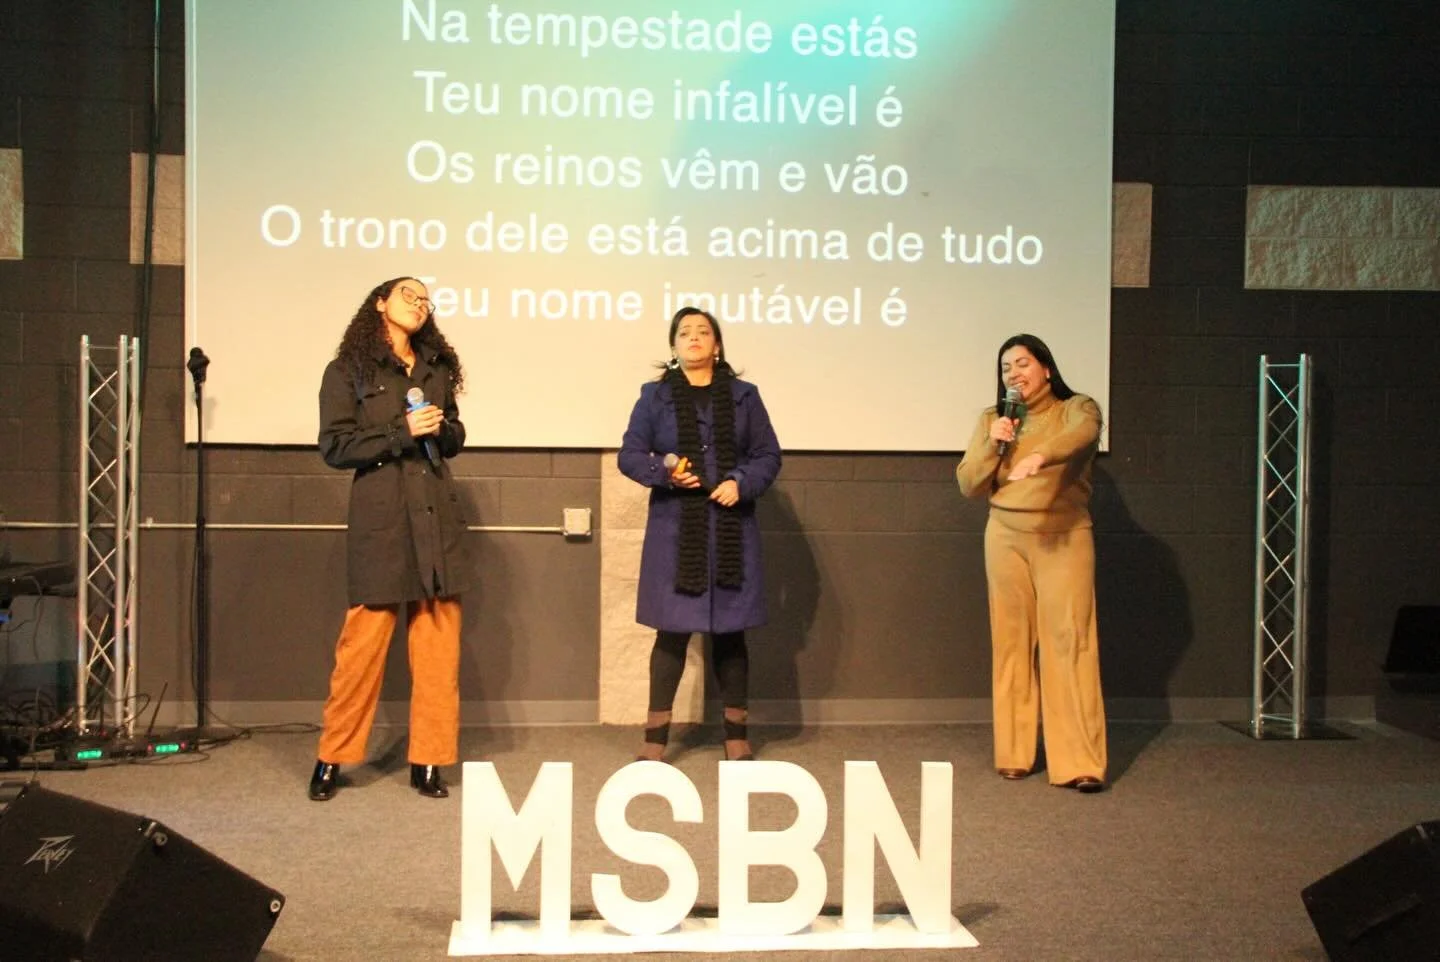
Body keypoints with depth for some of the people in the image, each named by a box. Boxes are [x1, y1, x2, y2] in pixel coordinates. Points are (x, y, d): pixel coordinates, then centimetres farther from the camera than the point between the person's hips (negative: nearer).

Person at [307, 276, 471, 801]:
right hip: (380, 521, -4)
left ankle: (429, 761, 10)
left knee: (439, 645, 2)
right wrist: (401, 432, -14)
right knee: (362, 642, -4)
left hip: (437, 518, 4)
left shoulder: (437, 368, 17)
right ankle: (332, 758, 11)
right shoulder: (347, 370, 3)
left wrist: (441, 428, -1)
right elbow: (335, 447, -4)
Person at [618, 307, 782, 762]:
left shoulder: (744, 396, 9)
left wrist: (741, 484, -11)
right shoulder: (655, 396, 6)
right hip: (674, 530, -1)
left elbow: (769, 456, 7)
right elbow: (629, 455, 2)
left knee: (730, 633, 6)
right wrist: (664, 471, -16)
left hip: (732, 531, 1)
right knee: (672, 632, -1)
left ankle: (737, 735, 16)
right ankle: (655, 738, 8)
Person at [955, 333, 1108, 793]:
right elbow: (969, 485, 10)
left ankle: (1080, 762, -12)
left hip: (1064, 539, -3)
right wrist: (993, 445, -7)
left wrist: (1040, 456, -42)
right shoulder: (993, 419, 13)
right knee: (1012, 642, 2)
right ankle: (1014, 754, 8)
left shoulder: (1076, 408, 2)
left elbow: (1081, 433, -23)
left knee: (1070, 640, -10)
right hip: (1006, 538, 3)